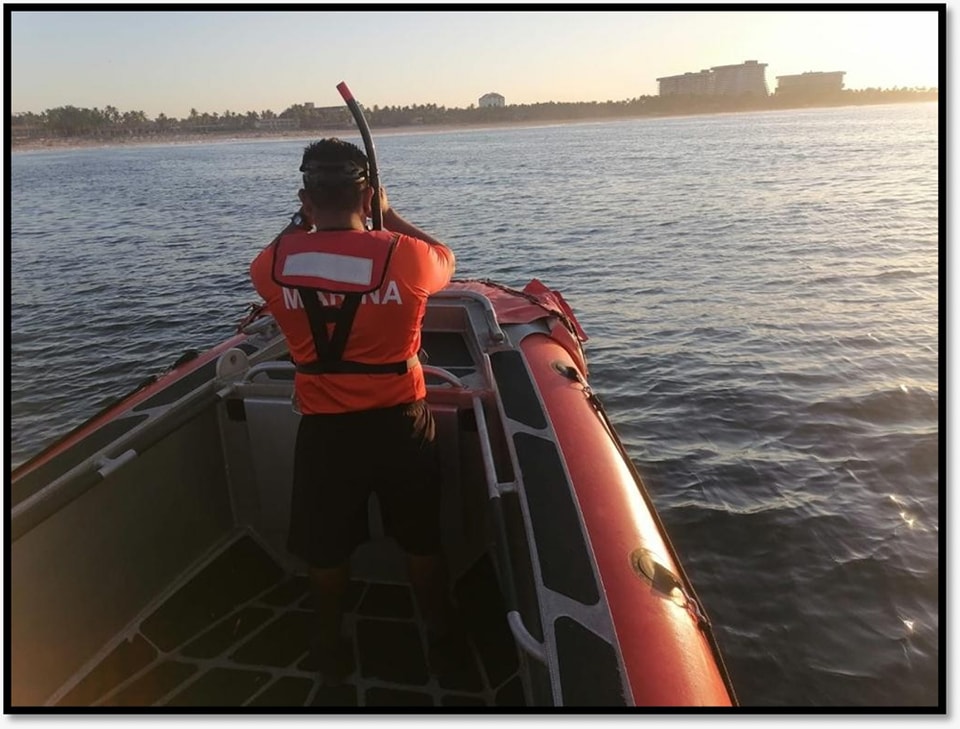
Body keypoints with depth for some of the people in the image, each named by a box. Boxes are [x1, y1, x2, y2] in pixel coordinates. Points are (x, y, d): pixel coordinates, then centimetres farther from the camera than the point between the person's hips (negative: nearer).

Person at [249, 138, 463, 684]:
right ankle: (442, 636, 41)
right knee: (422, 541, 21)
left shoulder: (274, 263, -11)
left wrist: (306, 221, 21)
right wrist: (392, 216, 17)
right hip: (401, 422, 0)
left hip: (324, 429, 1)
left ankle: (331, 650, 42)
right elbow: (446, 258, 9)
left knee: (327, 548, 22)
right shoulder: (405, 254, -16)